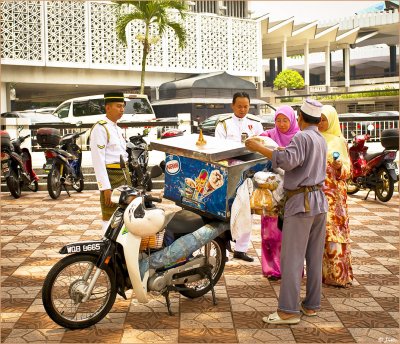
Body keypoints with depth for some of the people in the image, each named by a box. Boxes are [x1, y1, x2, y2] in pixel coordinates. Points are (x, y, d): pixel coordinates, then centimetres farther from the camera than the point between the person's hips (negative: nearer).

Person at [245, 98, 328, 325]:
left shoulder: (302, 137, -11)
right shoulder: (321, 140, 16)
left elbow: (288, 161, -27)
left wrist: (259, 148, -23)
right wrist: (286, 150, 36)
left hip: (302, 202, -9)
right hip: (320, 201, 9)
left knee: (292, 258, -7)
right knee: (315, 257, 11)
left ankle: (289, 311, -7)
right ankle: (312, 305, 17)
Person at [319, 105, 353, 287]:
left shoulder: (339, 141, 3)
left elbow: (347, 171, 0)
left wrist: (339, 166, -20)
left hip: (334, 194, -4)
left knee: (334, 231, -7)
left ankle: (338, 274, -3)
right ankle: (320, 271, 11)